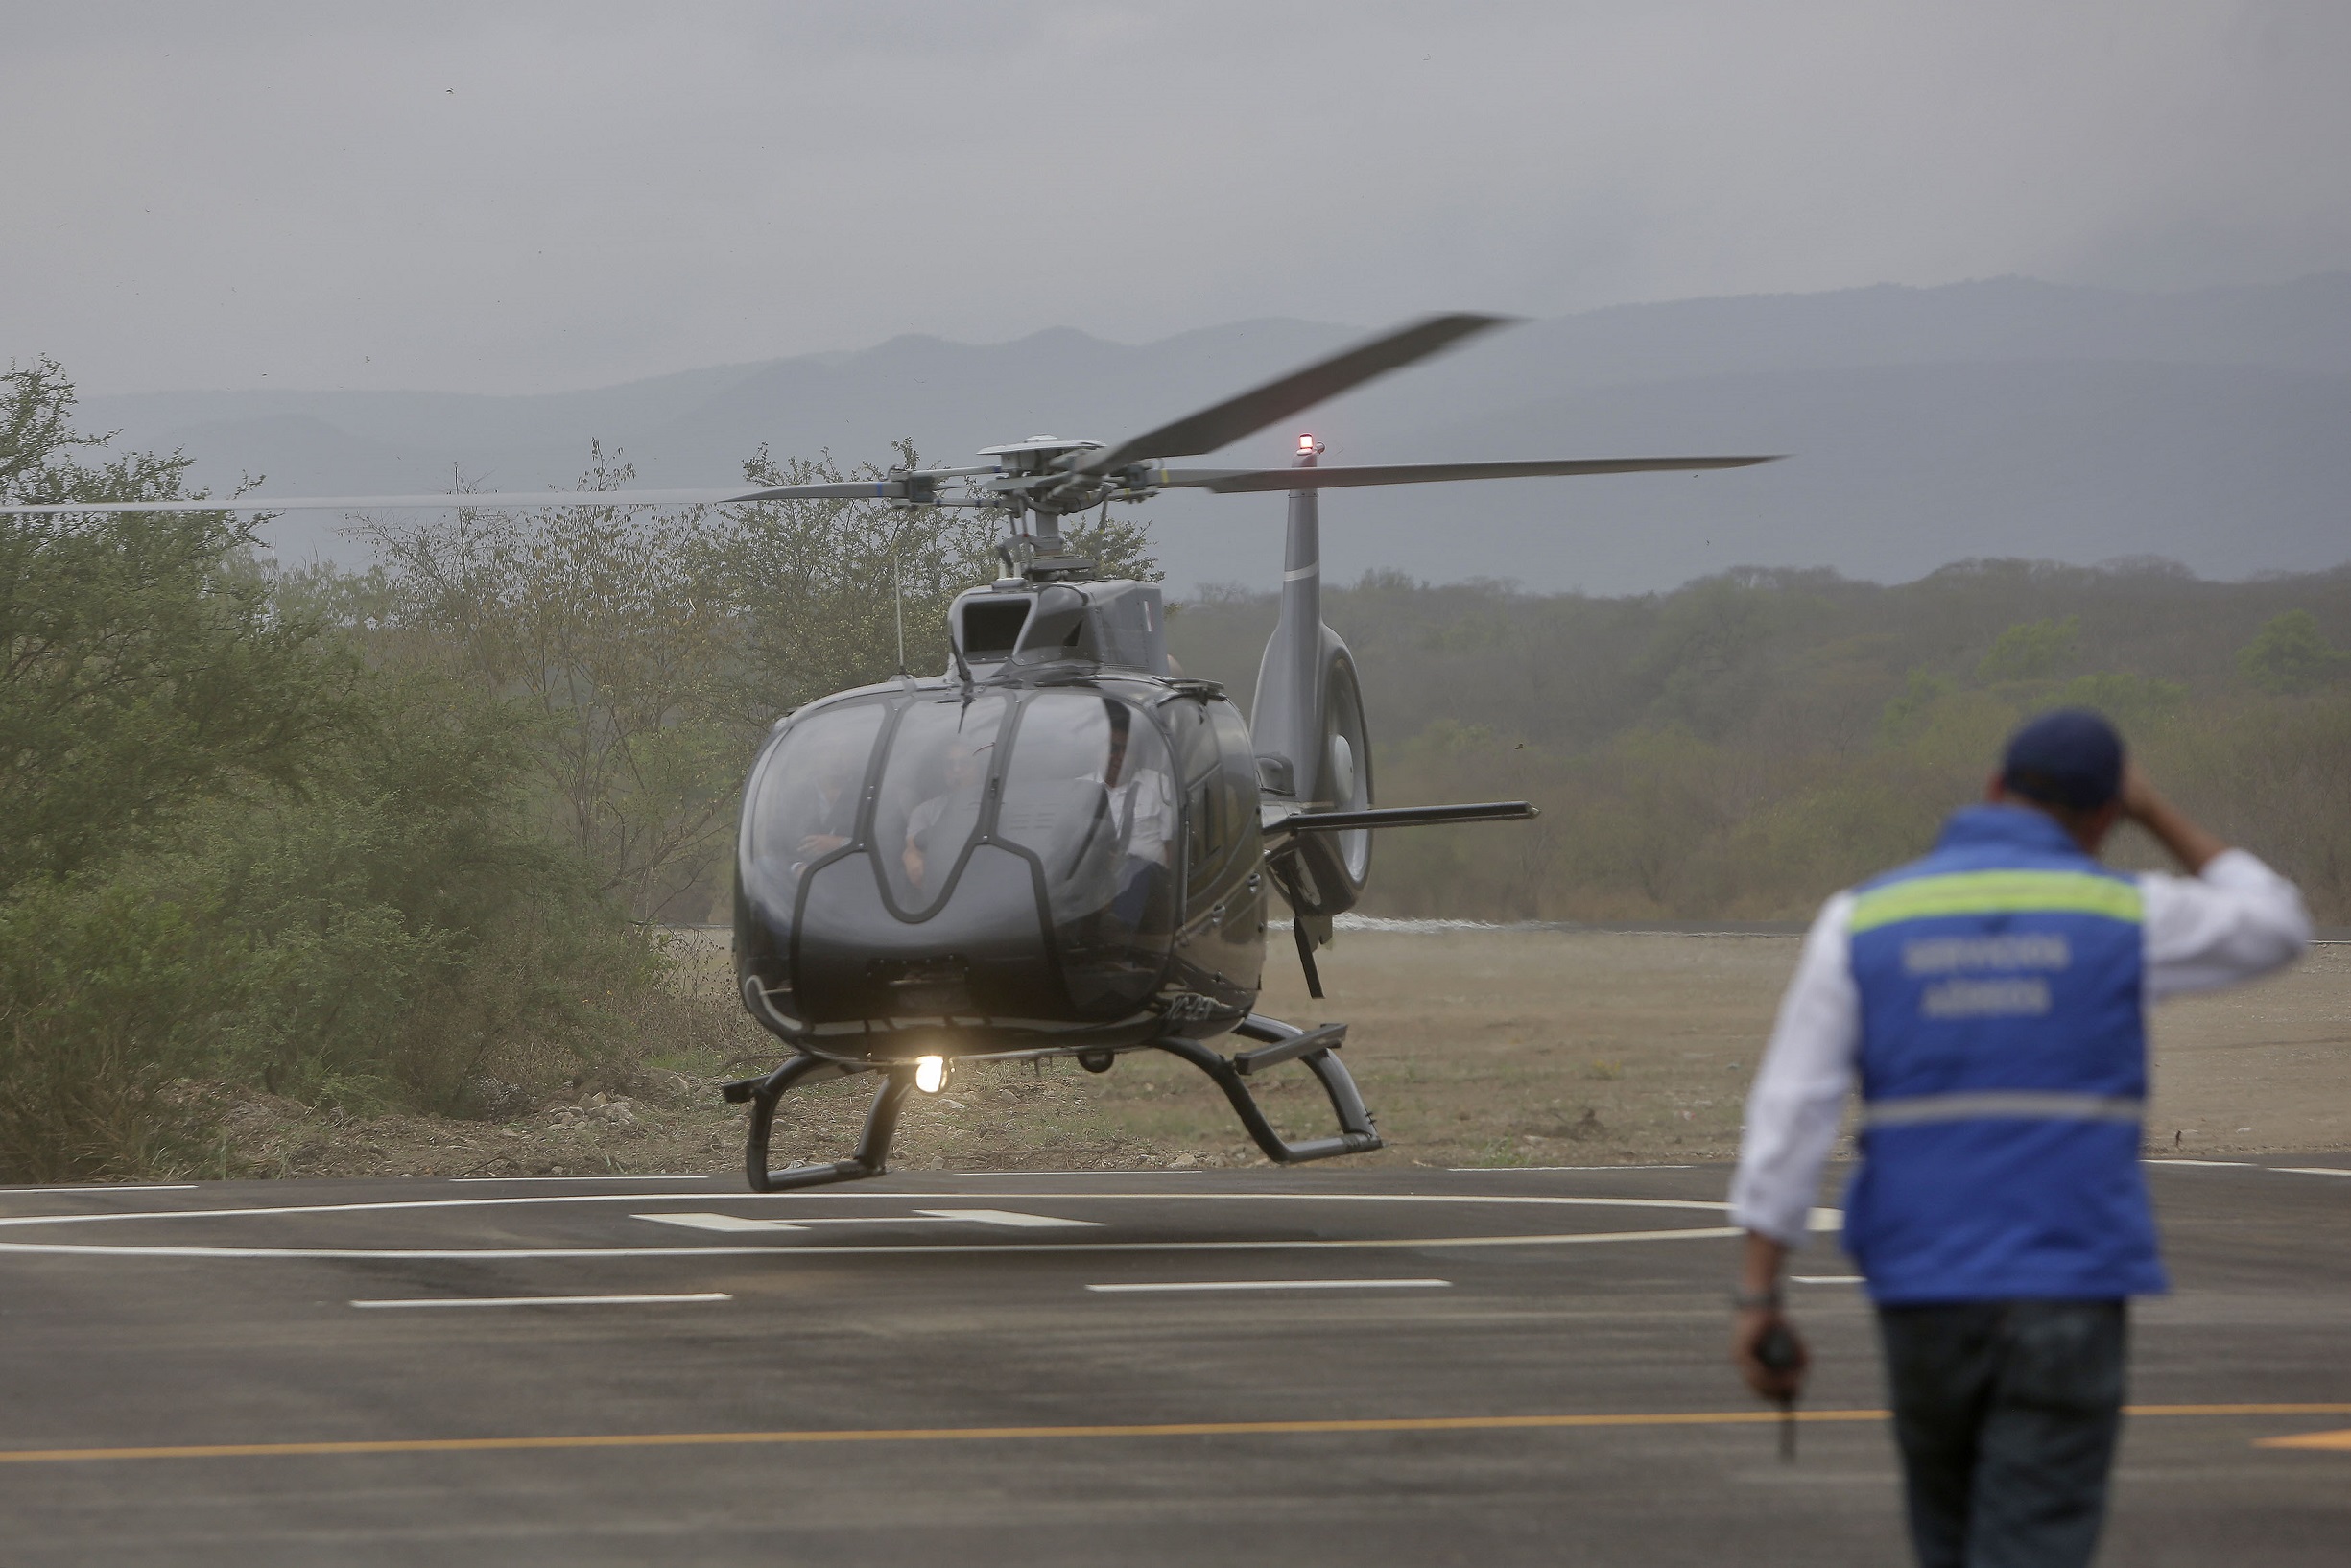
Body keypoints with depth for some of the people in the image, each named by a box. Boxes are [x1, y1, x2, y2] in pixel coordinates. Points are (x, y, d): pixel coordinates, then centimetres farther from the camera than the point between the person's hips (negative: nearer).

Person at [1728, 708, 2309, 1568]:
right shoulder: (2126, 915, -2)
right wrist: (2154, 811, 23)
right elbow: (2274, 930, 19)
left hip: (1923, 1298, 3)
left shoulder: (1863, 919, 2)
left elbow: (1788, 1116, -4)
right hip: (2067, 1296, -2)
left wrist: (1758, 1301, -4)